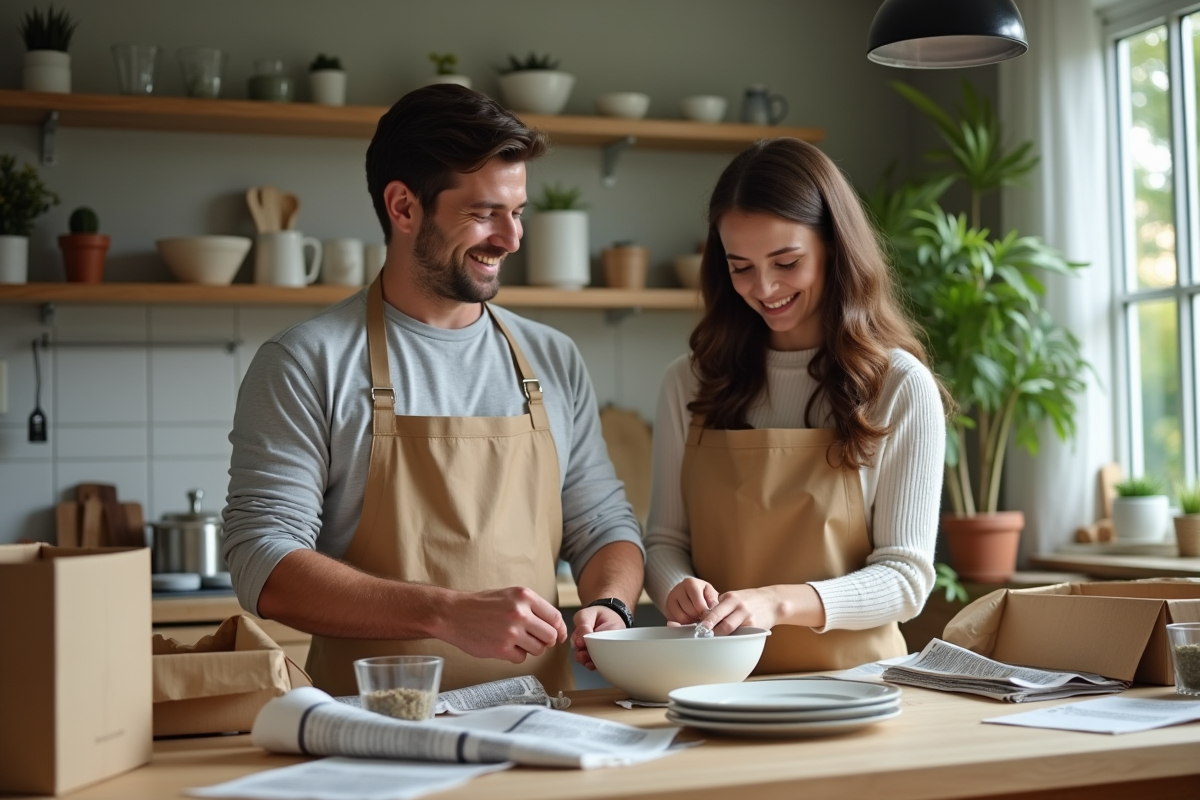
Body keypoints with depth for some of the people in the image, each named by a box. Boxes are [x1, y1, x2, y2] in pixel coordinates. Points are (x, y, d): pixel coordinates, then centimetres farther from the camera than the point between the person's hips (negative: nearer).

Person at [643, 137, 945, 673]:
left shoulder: (900, 387, 1)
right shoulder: (691, 383, 10)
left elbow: (906, 577, -3)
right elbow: (664, 541, 12)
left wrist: (778, 602, -19)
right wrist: (677, 589, -11)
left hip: (849, 683, -3)